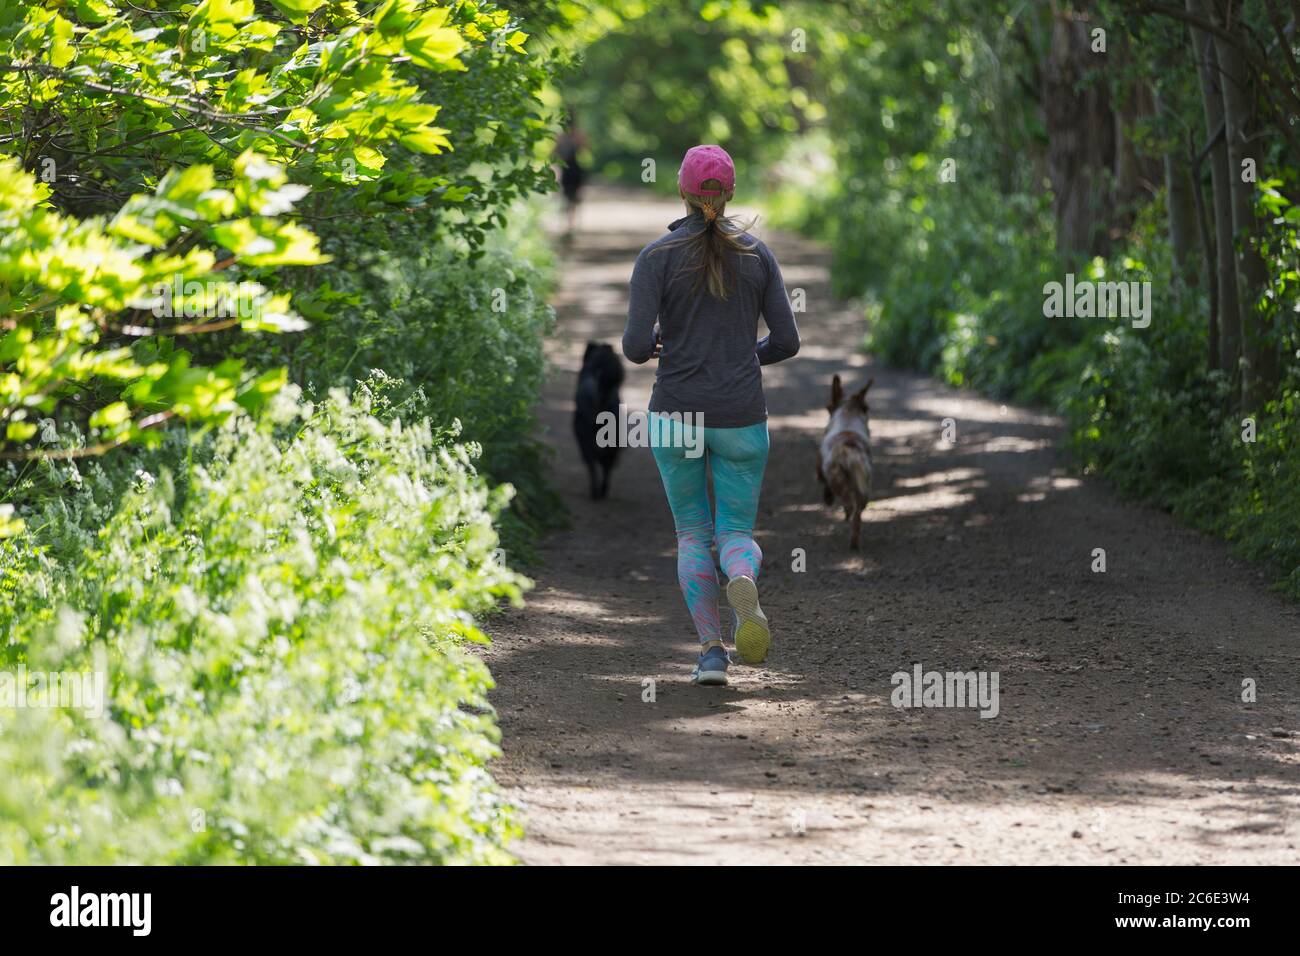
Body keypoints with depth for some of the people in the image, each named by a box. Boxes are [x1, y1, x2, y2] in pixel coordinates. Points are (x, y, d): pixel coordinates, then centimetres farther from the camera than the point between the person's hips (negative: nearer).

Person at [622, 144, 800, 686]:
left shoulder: (656, 258, -8)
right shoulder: (757, 255, -1)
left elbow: (637, 347, -13)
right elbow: (786, 341, 0)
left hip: (676, 417, -1)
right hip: (740, 417, 1)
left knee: (693, 535, 17)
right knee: (736, 536, 8)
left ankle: (711, 651, 5)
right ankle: (743, 583, -30)